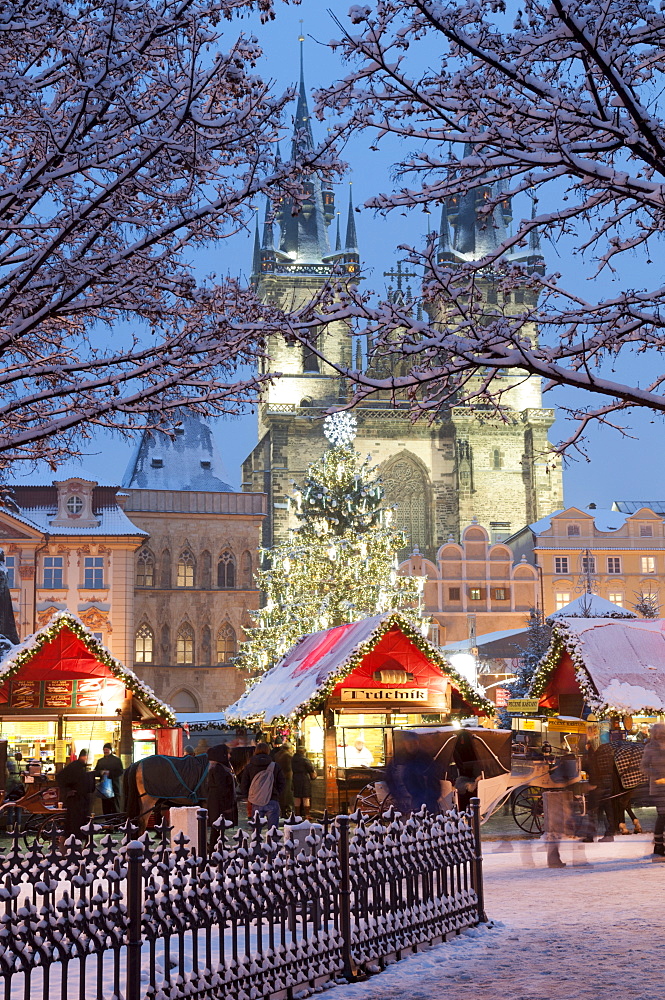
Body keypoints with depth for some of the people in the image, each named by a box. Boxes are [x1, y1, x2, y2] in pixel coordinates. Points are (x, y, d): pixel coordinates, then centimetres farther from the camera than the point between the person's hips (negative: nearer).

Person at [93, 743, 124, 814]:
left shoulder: (117, 760, 3)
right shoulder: (100, 761, 17)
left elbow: (120, 772, -6)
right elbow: (95, 772, 12)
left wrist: (109, 773, -17)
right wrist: (100, 772, -10)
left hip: (114, 788, -4)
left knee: (115, 809, -6)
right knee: (105, 809, 4)